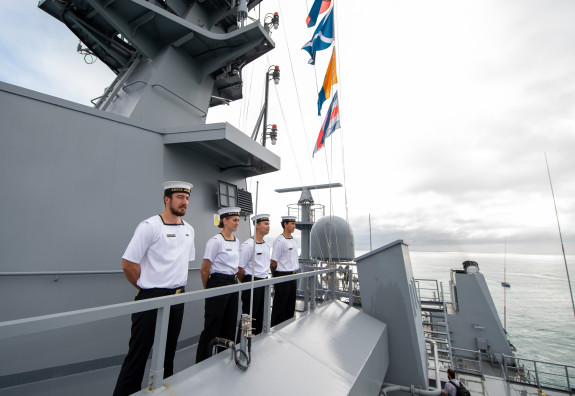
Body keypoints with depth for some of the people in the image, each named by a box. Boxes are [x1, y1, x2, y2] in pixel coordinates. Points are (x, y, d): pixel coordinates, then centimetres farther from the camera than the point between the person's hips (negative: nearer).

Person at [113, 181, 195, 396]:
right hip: (151, 298, -6)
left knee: (168, 352, 20)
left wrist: (177, 286, 14)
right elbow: (128, 264, -12)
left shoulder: (189, 230, 7)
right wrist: (146, 288, -3)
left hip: (177, 299, 7)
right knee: (138, 353, 5)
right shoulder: (150, 226, -14)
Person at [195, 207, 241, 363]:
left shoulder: (236, 242, 9)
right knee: (212, 327, 4)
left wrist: (235, 279, 20)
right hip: (218, 284, -7)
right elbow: (204, 269, -10)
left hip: (233, 284, 7)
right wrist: (208, 289, 1)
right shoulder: (216, 241, -14)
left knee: (229, 325, 16)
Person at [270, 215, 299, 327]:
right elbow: (273, 262, -15)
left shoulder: (293, 240, 11)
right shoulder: (280, 241, -16)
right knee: (280, 306, 4)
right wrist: (275, 276, -3)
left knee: (291, 305, 16)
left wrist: (295, 270, 16)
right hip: (282, 276, -8)